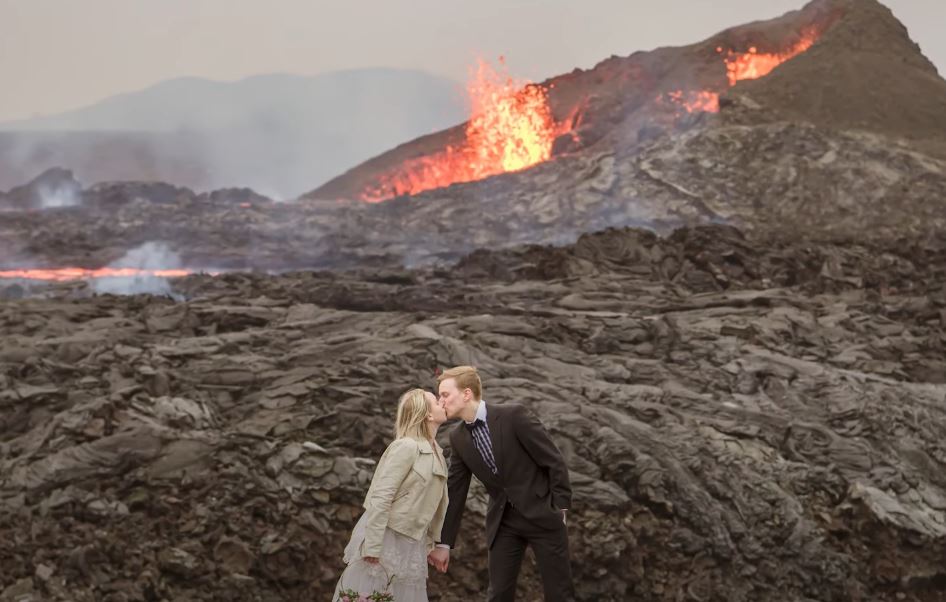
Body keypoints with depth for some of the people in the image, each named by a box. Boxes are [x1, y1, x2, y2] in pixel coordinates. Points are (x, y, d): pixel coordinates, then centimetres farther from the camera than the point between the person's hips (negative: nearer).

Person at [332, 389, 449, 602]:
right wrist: (372, 546, -23)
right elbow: (381, 496, -21)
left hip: (410, 543, 8)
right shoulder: (406, 447, -17)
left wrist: (430, 542, 15)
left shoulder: (436, 452, 9)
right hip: (385, 536, -8)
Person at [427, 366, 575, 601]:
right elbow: (455, 492, 5)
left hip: (541, 514, -5)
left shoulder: (513, 415, -16)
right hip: (502, 522, 5)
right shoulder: (458, 438, 1)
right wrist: (444, 543, 5)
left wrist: (560, 507, -11)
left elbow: (554, 460, -11)